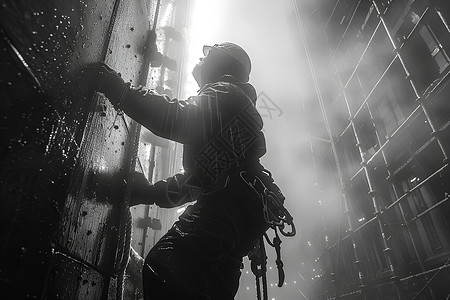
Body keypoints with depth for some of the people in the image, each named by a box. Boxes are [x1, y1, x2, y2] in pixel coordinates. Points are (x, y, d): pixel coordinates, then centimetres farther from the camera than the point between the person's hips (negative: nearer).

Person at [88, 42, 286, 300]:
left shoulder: (225, 93, 6)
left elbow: (181, 121, -17)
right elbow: (201, 174, 30)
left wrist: (120, 91, -10)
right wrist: (153, 192, 22)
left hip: (229, 207, -11)